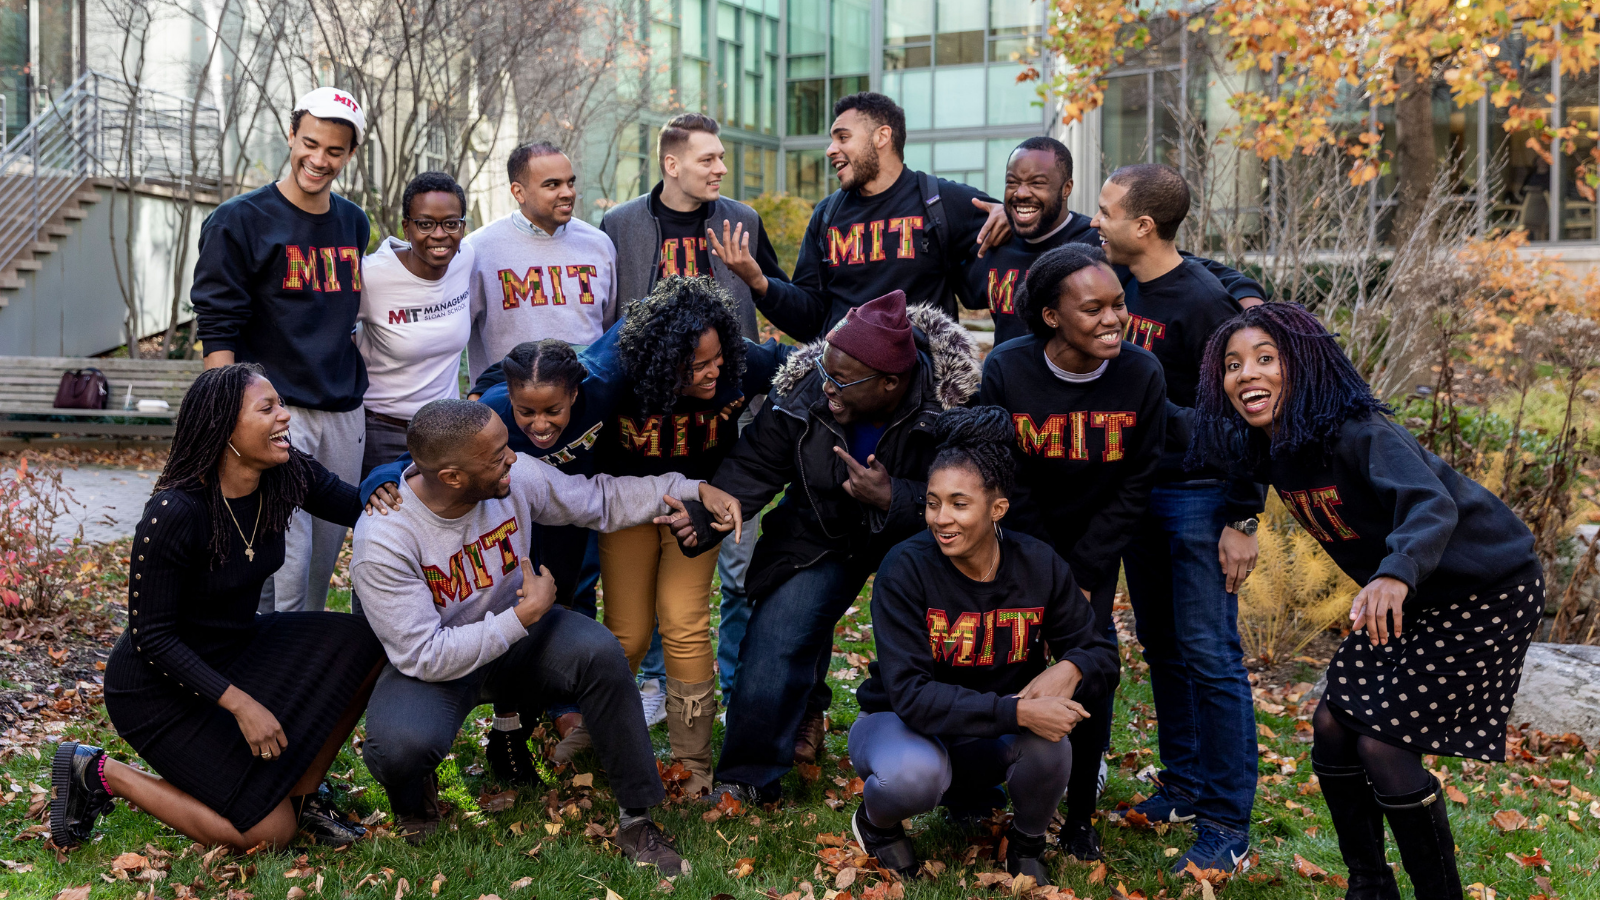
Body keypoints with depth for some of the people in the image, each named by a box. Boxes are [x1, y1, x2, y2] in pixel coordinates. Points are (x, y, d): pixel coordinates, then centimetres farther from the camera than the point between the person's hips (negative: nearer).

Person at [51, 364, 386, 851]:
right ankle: (102, 773, 5)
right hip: (160, 685, -7)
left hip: (238, 647, 7)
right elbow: (151, 636, -22)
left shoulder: (288, 476, -11)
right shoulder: (174, 513, -28)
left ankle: (301, 792, 2)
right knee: (270, 831, -11)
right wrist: (240, 704, -27)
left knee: (364, 645, -15)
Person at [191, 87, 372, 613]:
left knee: (325, 561, 13)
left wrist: (356, 380, 15)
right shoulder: (240, 221, -5)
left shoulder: (354, 224, 13)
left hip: (345, 413, 6)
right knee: (283, 569, -11)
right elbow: (219, 332, -9)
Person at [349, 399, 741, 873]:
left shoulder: (516, 476, -17)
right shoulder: (383, 540, -29)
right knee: (401, 745, -35)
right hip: (431, 665, -3)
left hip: (515, 633, 4)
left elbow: (601, 498, -1)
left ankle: (637, 819, -11)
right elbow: (424, 656, -26)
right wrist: (526, 615, -24)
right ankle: (414, 799, 7)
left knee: (599, 651, -27)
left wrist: (695, 490, -10)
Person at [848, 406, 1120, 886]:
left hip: (994, 740, 3)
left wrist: (1070, 668, -29)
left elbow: (1102, 656, -3)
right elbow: (910, 694, -28)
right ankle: (874, 820, 2)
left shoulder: (1039, 565, -12)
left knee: (1048, 737, -30)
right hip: (902, 725, -3)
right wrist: (1017, 711, -38)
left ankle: (1027, 843, 3)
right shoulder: (905, 569, -22)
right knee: (915, 776, -37)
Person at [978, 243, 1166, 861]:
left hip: (1094, 547, 1)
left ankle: (1080, 819, 10)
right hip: (1019, 540, 0)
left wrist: (1081, 574, -12)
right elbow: (1008, 484, -12)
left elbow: (1134, 486, -10)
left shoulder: (1141, 375, -18)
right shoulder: (1006, 370, -20)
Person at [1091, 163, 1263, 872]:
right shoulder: (1121, 285, 5)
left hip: (1197, 496, -8)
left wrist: (1242, 520, -17)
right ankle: (1186, 785, 26)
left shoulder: (1204, 300, -17)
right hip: (1136, 491, 8)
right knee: (1160, 646, 14)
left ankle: (1229, 825, 0)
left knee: (1208, 653, -6)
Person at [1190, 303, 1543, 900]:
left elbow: (1431, 504, -44)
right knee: (1332, 725, 3)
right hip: (1406, 598, 8)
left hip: (1489, 591, -8)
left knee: (1383, 744, -14)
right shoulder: (1267, 448, -4)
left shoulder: (1357, 432, -28)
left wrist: (1395, 576, -61)